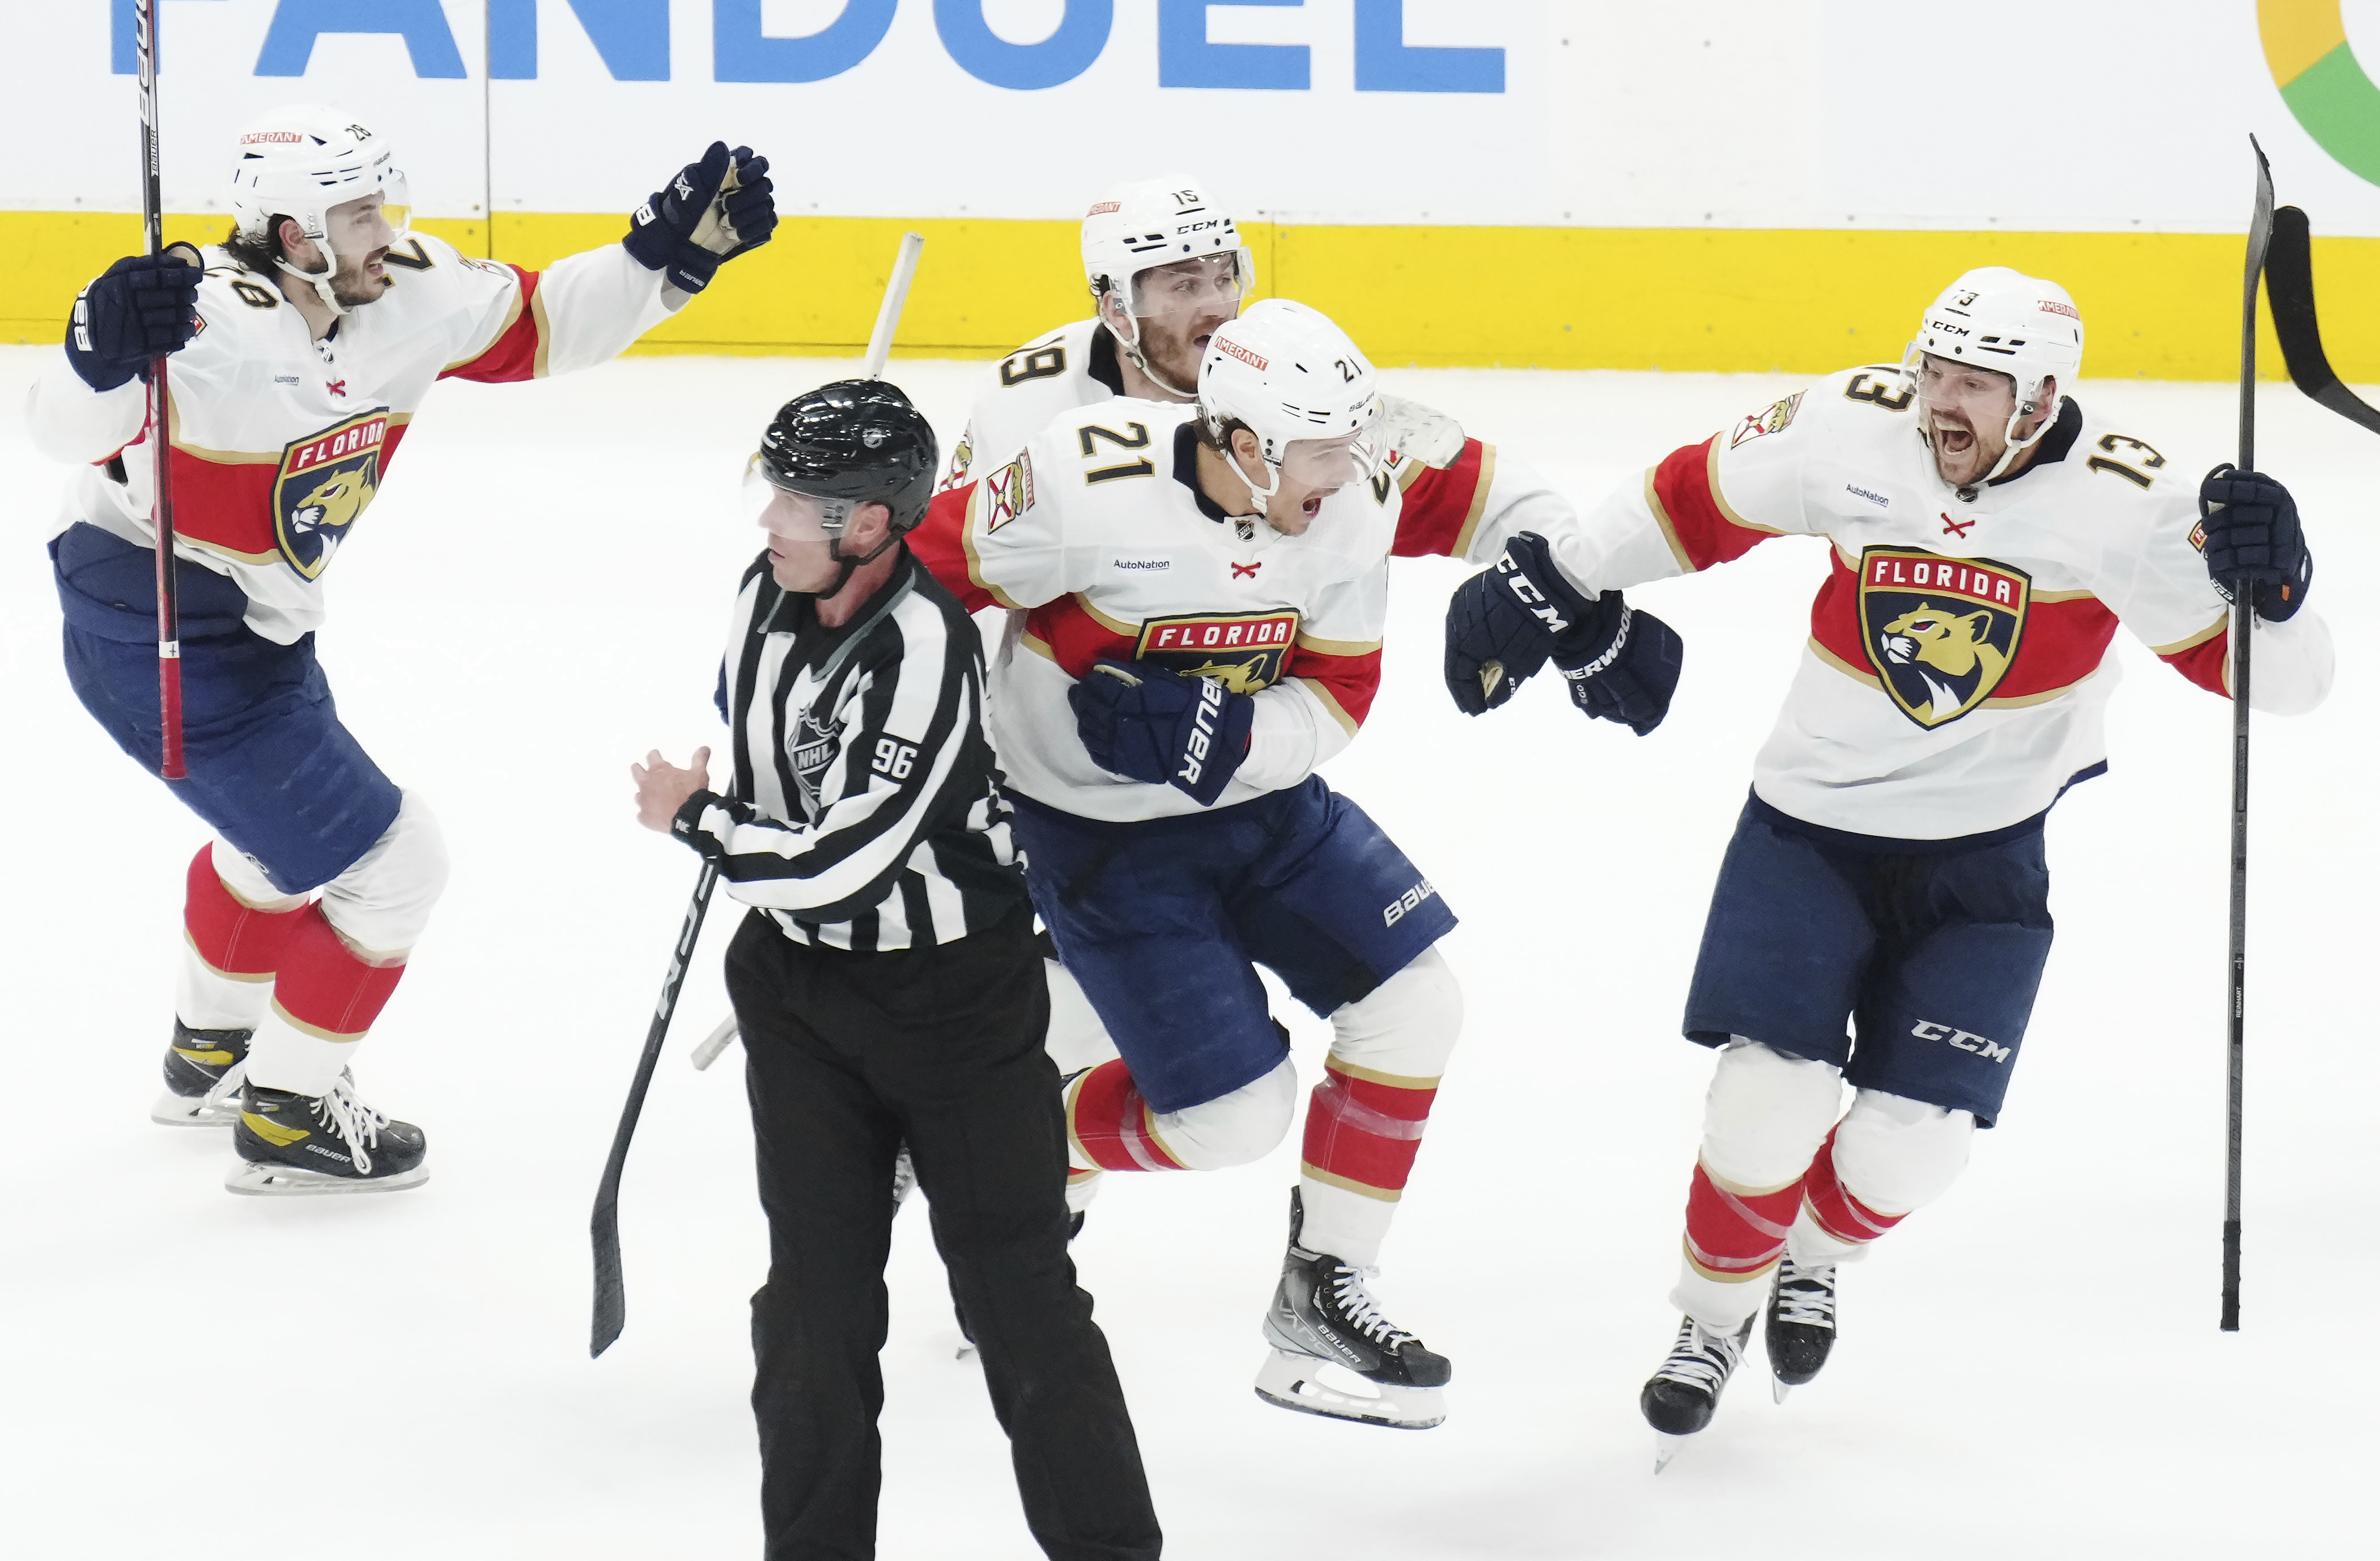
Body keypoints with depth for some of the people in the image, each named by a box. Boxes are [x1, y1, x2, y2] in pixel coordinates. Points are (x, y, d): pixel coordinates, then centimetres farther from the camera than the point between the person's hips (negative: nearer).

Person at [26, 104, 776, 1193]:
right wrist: (107, 355, -62)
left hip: (252, 625, 10)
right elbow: (73, 431, -41)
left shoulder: (407, 292, -7)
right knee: (386, 864, -4)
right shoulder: (213, 324, -30)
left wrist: (670, 251, -5)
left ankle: (209, 1058, 56)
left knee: (276, 831, 33)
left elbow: (536, 328, 5)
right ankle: (286, 1121, 12)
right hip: (160, 643, -10)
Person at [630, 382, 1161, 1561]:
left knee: (1014, 1277, -2)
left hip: (956, 990, -6)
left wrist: (693, 817, -16)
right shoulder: (768, 590, -4)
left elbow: (841, 862, -30)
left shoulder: (923, 650, -28)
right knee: (816, 1288, 7)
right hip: (801, 980, 6)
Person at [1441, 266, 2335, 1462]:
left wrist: (2268, 586, -40)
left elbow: (2279, 679, -19)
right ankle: (1714, 1314, 18)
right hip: (1813, 825, 0)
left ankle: (1812, 1254, 34)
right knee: (1769, 1103, -12)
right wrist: (1545, 579, 9)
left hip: (1983, 860, 0)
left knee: (1905, 1149, -3)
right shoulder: (1846, 432, -13)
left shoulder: (2122, 502, -18)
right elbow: (1696, 501, 5)